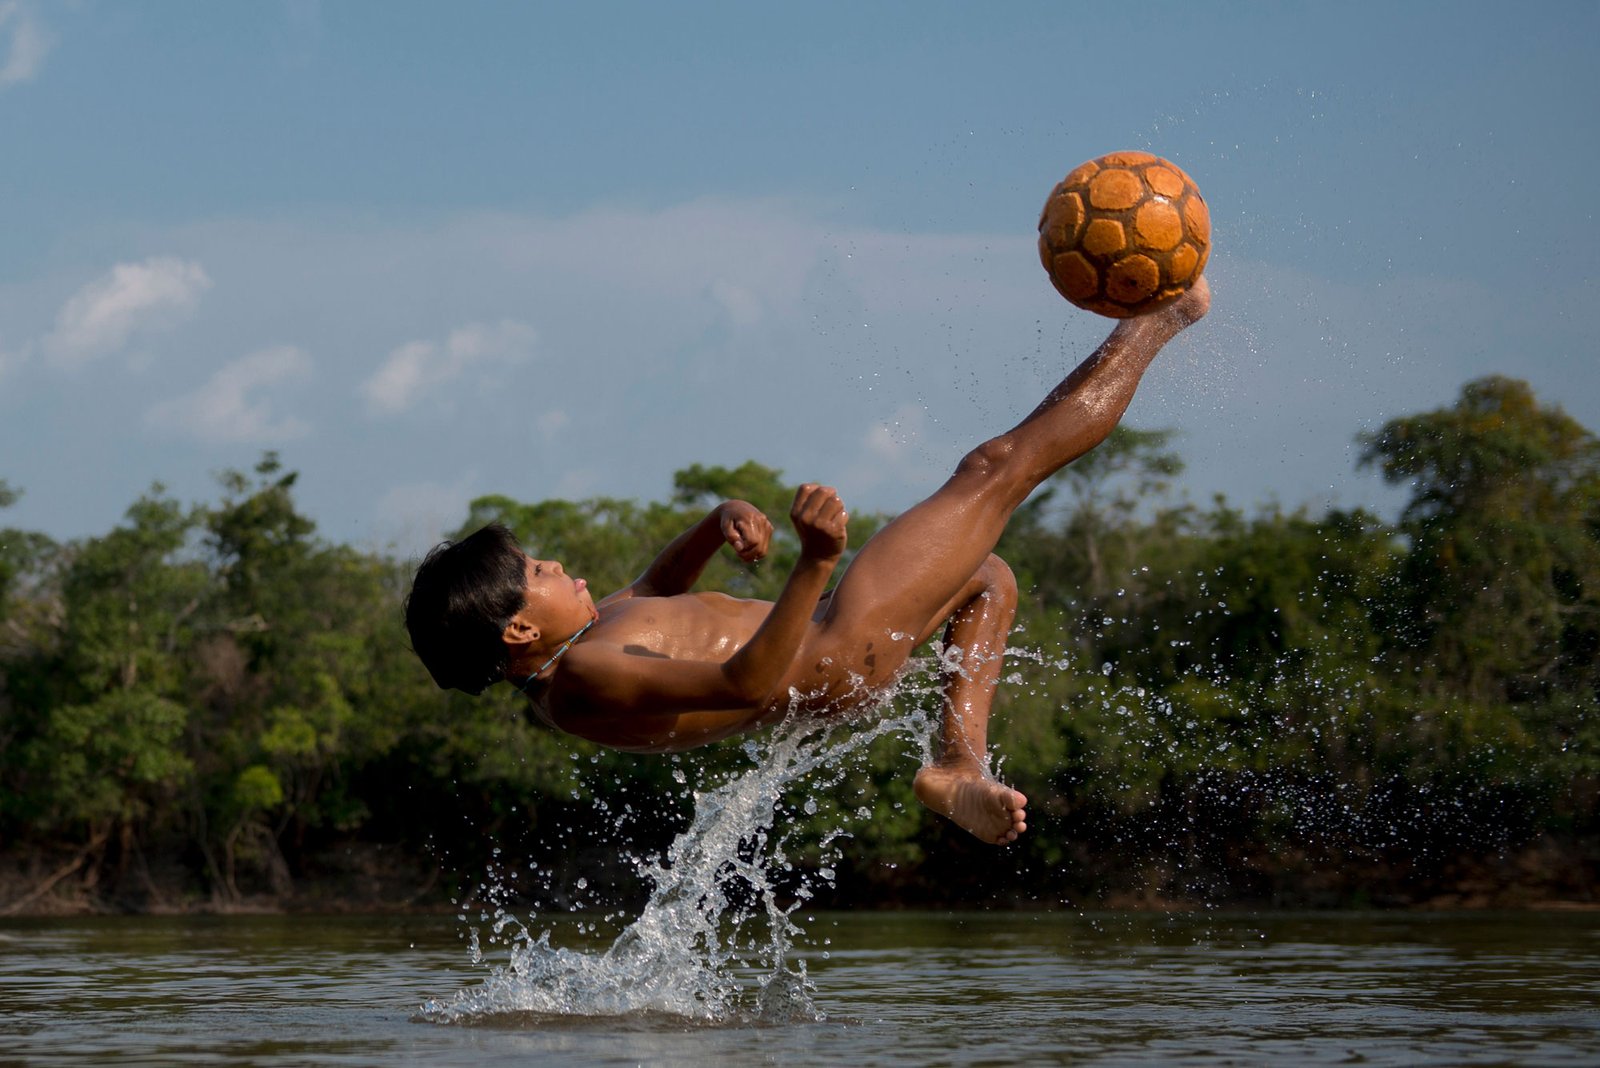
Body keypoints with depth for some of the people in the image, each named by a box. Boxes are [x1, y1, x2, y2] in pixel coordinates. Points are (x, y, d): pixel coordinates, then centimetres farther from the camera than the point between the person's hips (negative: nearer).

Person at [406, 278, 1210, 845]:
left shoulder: (554, 665, 3)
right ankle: (1158, 316, 18)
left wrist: (716, 524, 1)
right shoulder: (586, 682, -29)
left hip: (826, 660, 10)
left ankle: (957, 761, 11)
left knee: (987, 577, 33)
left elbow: (653, 595, 22)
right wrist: (816, 561, -50)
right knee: (1000, 466, -1)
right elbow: (746, 681, -41)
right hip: (840, 651, -10)